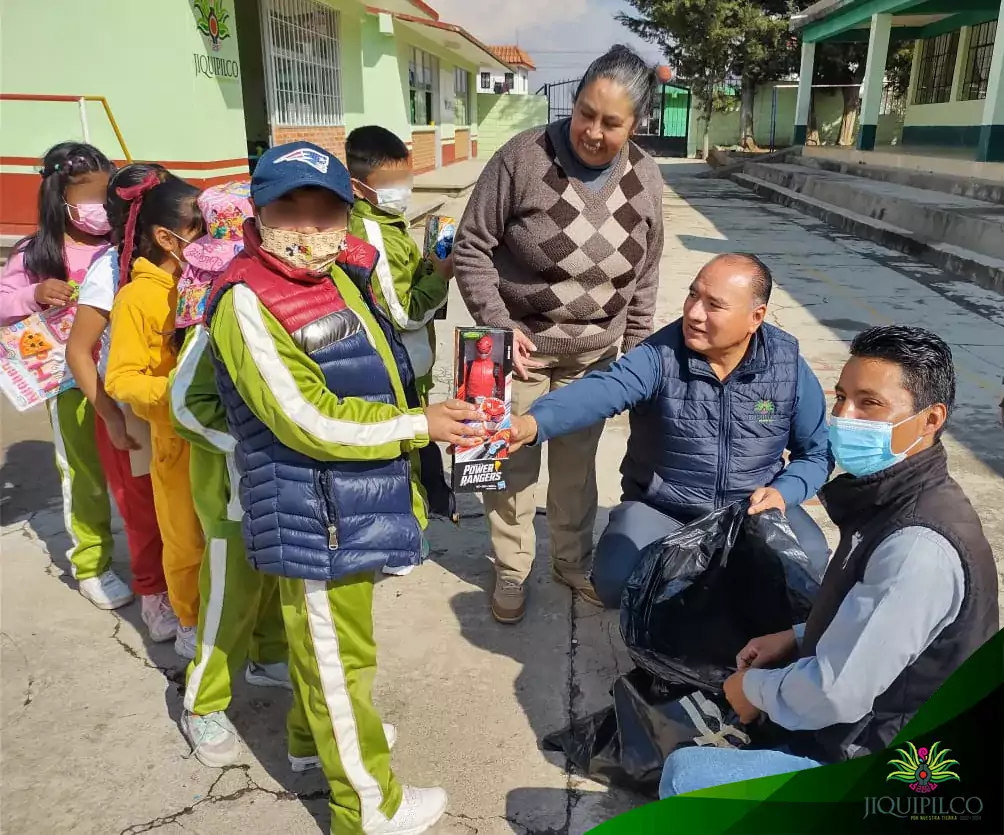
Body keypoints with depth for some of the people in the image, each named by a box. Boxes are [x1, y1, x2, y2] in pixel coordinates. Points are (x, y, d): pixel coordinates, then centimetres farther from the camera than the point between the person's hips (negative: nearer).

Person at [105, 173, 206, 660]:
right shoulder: (137, 297, -12)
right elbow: (121, 380, -14)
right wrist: (174, 392, -27)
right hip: (179, 437, -4)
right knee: (187, 540, 12)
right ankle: (190, 626, 33)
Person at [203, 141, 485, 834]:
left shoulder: (341, 277, 7)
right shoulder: (247, 303, -21)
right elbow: (310, 422, -26)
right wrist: (418, 426, -20)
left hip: (351, 509, 9)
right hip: (313, 521, -9)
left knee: (324, 640, 28)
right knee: (339, 660, 8)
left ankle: (314, 739, 52)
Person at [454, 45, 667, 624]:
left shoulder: (645, 178, -4)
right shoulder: (525, 157, -17)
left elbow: (645, 276, 6)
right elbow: (472, 247, -11)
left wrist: (634, 350, 6)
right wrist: (498, 325, -18)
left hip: (594, 353, 3)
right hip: (520, 344, -3)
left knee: (577, 465, 16)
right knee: (514, 464, 9)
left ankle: (574, 562, 38)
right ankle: (512, 573, 30)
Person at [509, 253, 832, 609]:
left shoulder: (789, 367, -8)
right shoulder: (660, 355, -16)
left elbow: (816, 452, 3)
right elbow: (601, 391, -36)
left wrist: (782, 492, -18)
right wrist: (533, 423, -55)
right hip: (660, 511, -1)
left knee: (810, 564, -25)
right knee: (616, 580, -25)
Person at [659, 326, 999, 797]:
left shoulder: (920, 546, -32)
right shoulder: (896, 499, -1)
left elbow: (836, 694, -30)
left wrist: (757, 688, -12)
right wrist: (797, 639, 5)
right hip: (870, 719, 10)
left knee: (684, 776, -8)